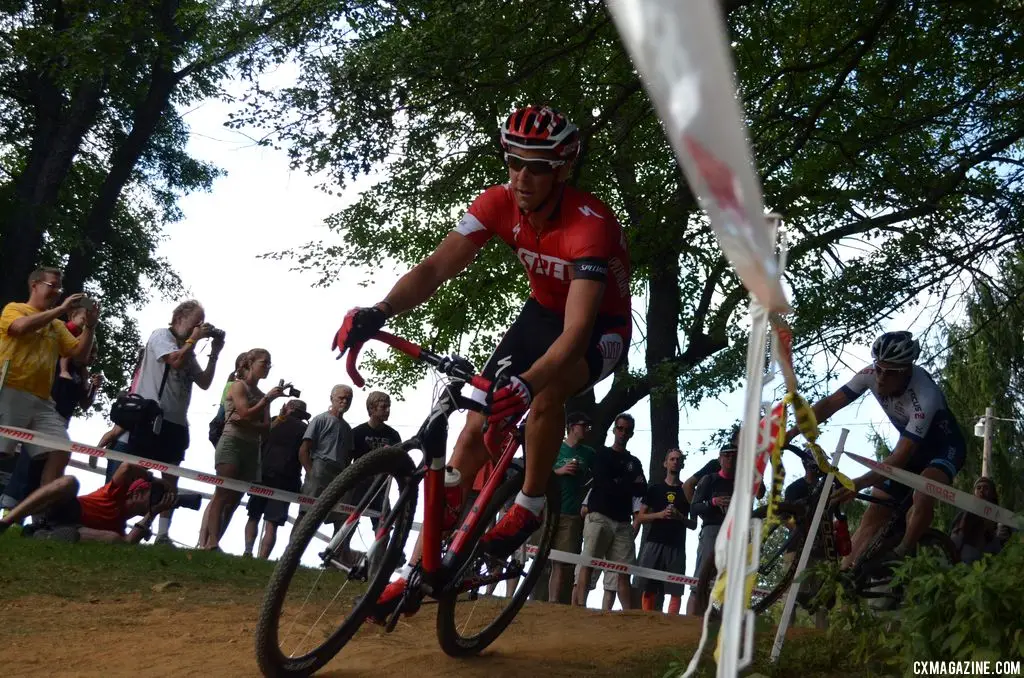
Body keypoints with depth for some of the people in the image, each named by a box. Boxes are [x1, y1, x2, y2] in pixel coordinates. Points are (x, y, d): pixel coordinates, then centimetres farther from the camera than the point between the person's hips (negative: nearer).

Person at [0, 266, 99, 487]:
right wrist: (62, 309, -12)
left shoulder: (58, 326, 22)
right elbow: (23, 326, -15)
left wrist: (90, 325, 2)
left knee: (61, 452, -7)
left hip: (41, 401, 6)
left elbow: (81, 354, 15)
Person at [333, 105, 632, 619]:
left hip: (600, 330, -5)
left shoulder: (591, 225, -34)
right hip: (541, 312, 5)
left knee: (543, 391, -38)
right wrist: (379, 312, -42)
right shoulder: (499, 203, -17)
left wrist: (526, 383, -60)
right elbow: (437, 267, -23)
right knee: (475, 431, -6)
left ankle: (530, 505, -12)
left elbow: (576, 332, -43)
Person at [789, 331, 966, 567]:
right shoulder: (872, 374, -23)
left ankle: (900, 558, -12)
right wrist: (789, 434, -29)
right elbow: (830, 404, -18)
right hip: (911, 445, 5)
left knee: (923, 496, -34)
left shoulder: (925, 397, -38)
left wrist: (858, 484, -51)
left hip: (944, 446, -5)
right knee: (874, 514, -3)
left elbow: (901, 457, -40)